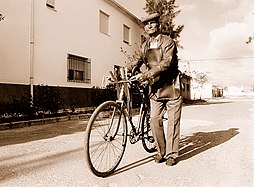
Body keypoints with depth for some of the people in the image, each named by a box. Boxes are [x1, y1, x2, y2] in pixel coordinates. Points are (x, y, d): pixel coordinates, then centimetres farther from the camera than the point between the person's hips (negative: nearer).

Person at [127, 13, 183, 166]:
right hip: (155, 89, 5)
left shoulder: (168, 42, -7)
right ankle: (161, 152, 18)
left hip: (171, 87, -4)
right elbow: (136, 62, 7)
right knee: (155, 121, 1)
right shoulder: (145, 46, 11)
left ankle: (172, 154, 14)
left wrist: (146, 74, -31)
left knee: (173, 122, 1)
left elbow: (166, 63, -21)